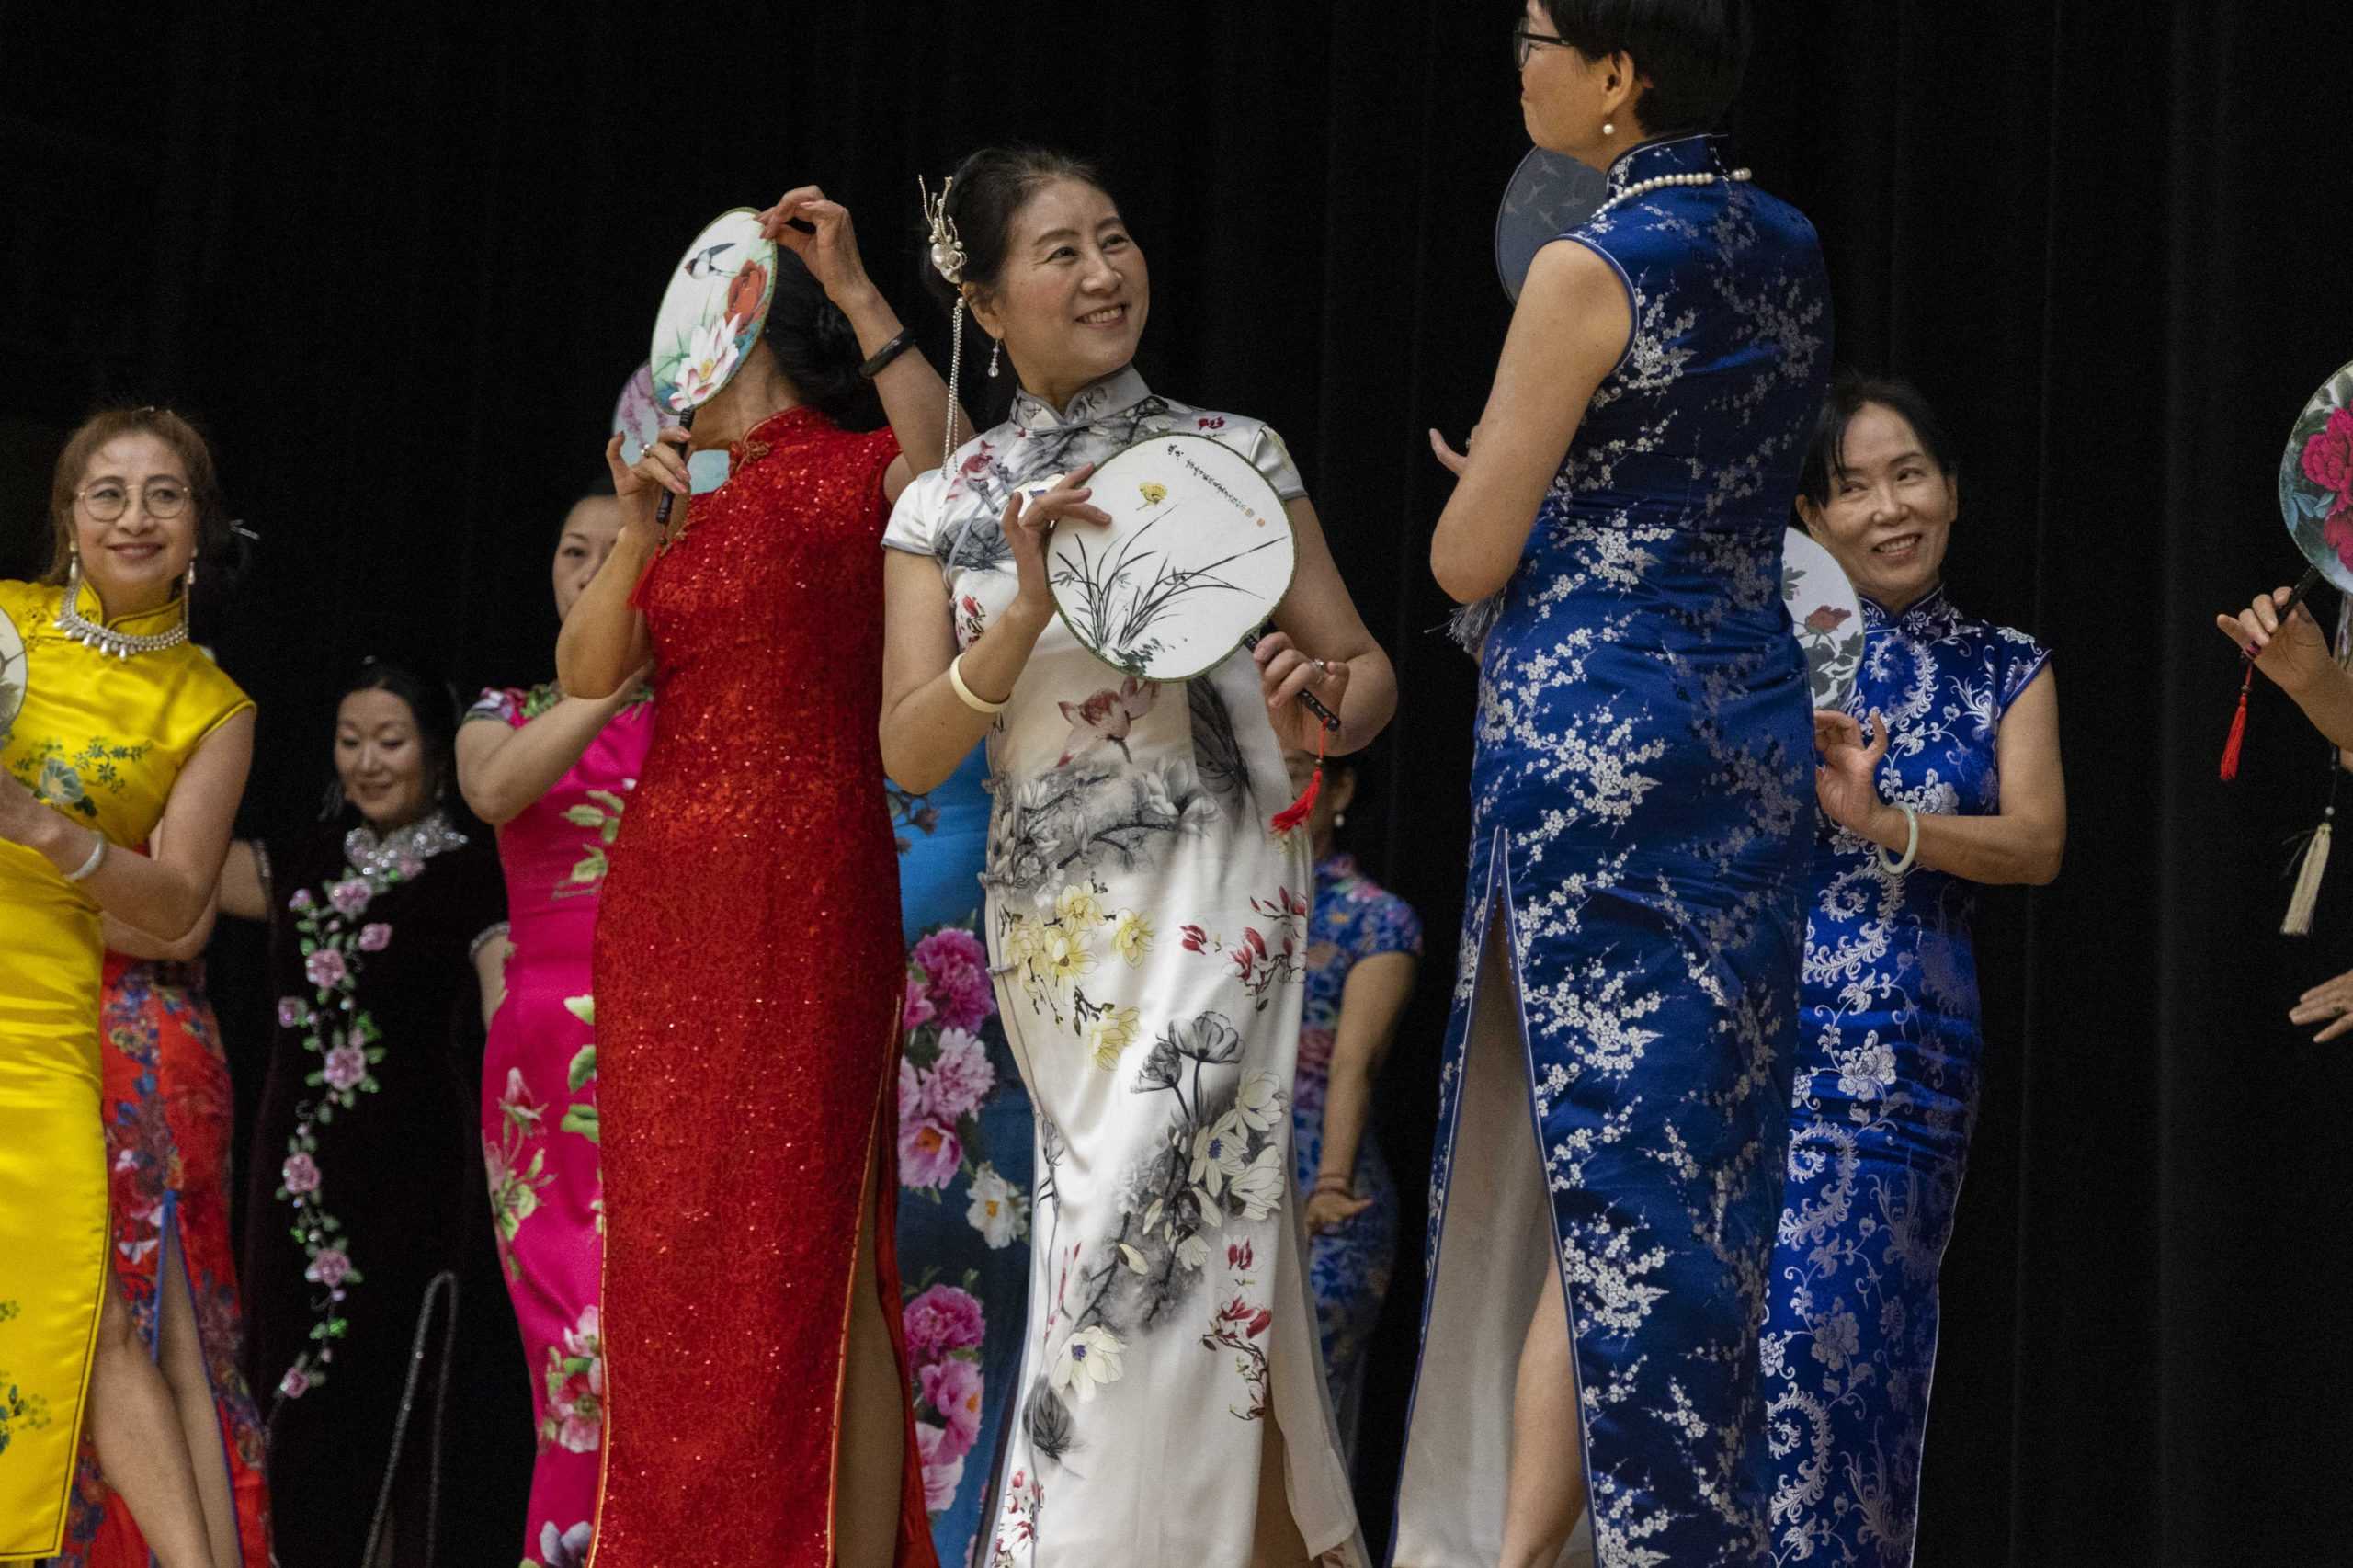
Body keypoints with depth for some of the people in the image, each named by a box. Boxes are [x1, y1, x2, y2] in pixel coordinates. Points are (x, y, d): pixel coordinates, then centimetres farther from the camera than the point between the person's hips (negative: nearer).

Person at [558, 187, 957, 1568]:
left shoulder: (857, 473, 0)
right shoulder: (697, 501, 19)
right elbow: (589, 672, 8)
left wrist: (856, 291, -25)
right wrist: (638, 531, -6)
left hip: (805, 896, -7)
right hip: (663, 897, 7)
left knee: (805, 1242, -10)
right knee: (676, 1245, 6)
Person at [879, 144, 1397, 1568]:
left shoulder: (1233, 454, 4)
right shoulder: (946, 507, 8)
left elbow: (1369, 668, 8)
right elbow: (911, 754, -1)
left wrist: (1323, 704, -16)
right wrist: (1029, 613, -16)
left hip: (1213, 899, -3)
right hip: (1050, 918, 3)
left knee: (1144, 1236, -14)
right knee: (1211, 1239, 9)